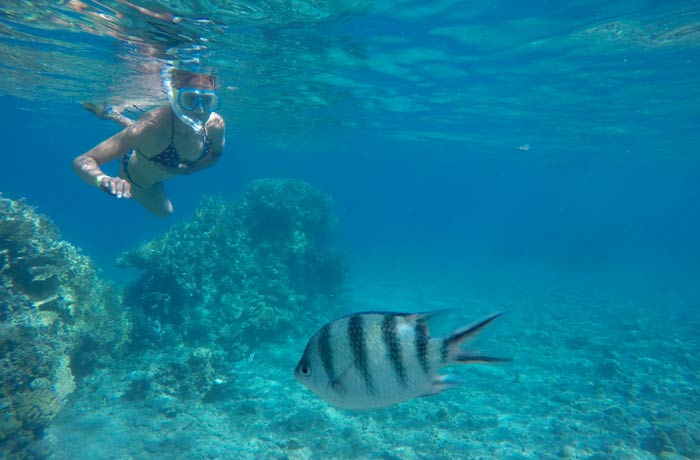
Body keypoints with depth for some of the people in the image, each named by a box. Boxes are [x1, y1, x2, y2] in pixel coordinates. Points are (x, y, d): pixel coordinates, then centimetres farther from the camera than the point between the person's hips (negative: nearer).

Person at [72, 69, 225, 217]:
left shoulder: (216, 125, -33)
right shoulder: (152, 126, -45)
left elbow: (216, 153, -8)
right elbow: (82, 161, -43)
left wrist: (187, 169, -25)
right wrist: (103, 179, -65)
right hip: (135, 179, -4)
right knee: (164, 211, 26)